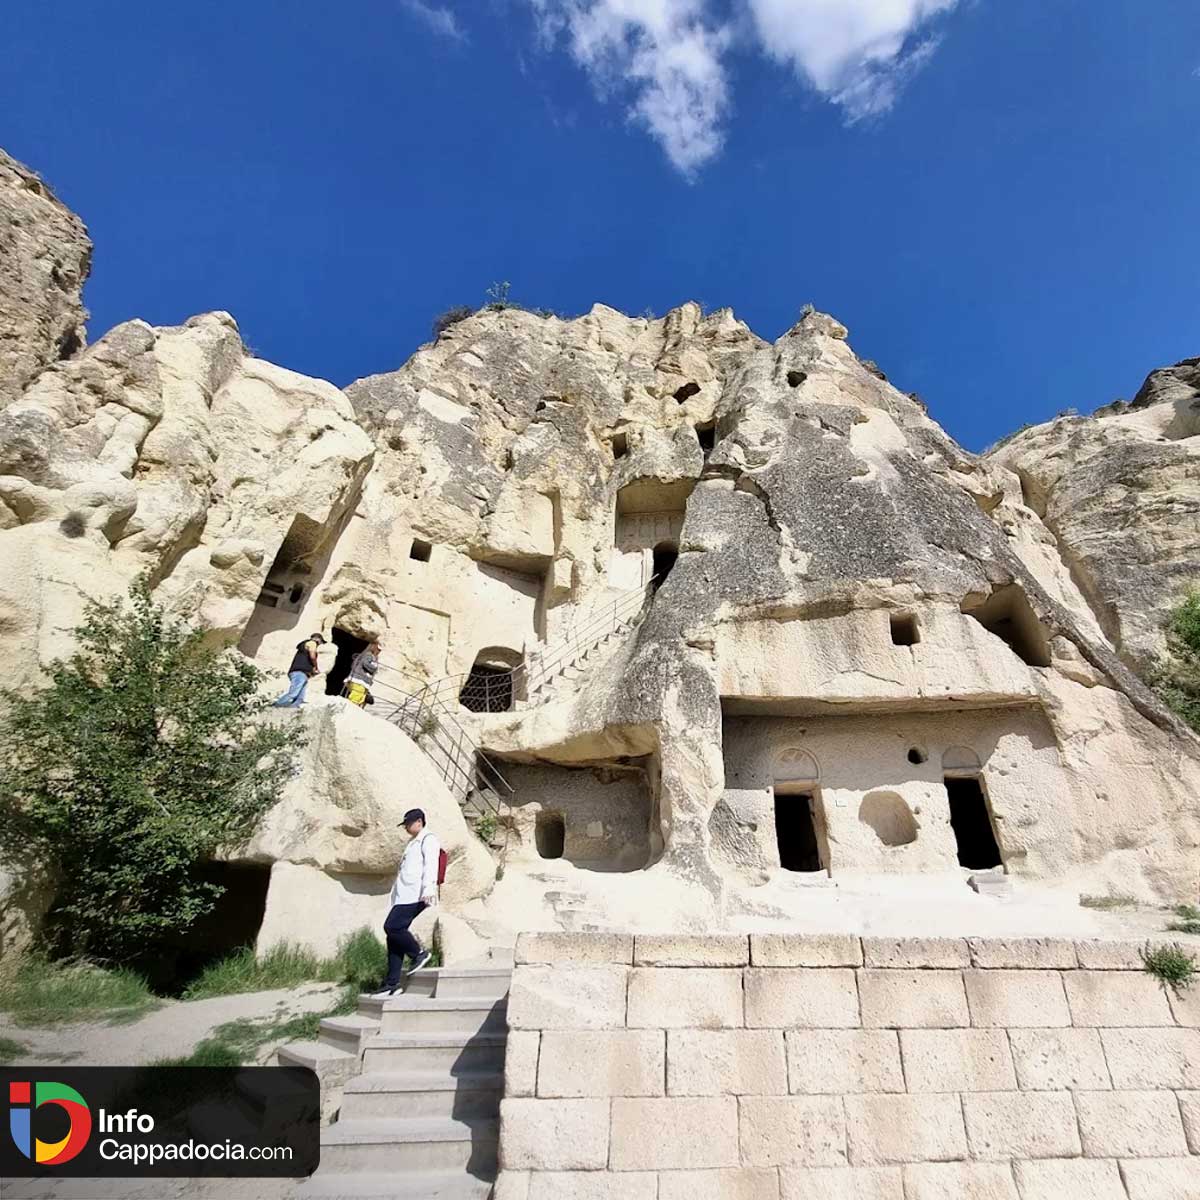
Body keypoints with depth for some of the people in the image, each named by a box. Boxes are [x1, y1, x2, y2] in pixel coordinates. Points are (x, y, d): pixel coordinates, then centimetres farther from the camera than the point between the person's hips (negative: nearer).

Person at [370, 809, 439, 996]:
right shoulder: (414, 843, 27)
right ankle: (392, 982, 7)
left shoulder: (428, 840, -3)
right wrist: (395, 892, 25)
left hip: (415, 896, -10)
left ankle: (419, 953, -1)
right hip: (404, 896, 10)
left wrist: (428, 889, -27)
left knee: (391, 927, -17)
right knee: (394, 932, 4)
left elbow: (430, 865, -16)